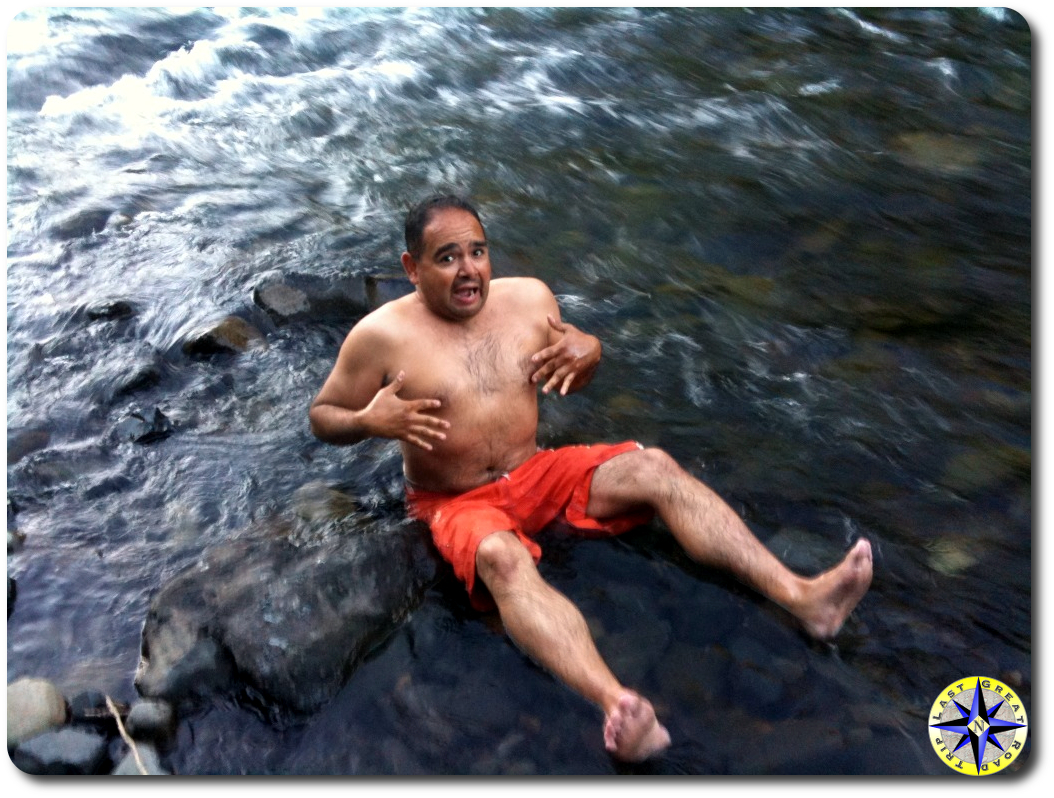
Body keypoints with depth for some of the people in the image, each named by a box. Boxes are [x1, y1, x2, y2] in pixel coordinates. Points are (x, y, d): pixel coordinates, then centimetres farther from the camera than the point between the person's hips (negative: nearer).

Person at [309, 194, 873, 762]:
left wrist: (587, 352, -9)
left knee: (652, 467, -18)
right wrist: (369, 422, -25)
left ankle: (801, 597, -27)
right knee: (504, 559, -38)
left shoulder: (528, 297, 2)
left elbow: (573, 382, 16)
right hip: (457, 503, -4)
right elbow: (323, 416, -2)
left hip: (538, 474, 5)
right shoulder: (381, 336, -11)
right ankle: (616, 705, -61)